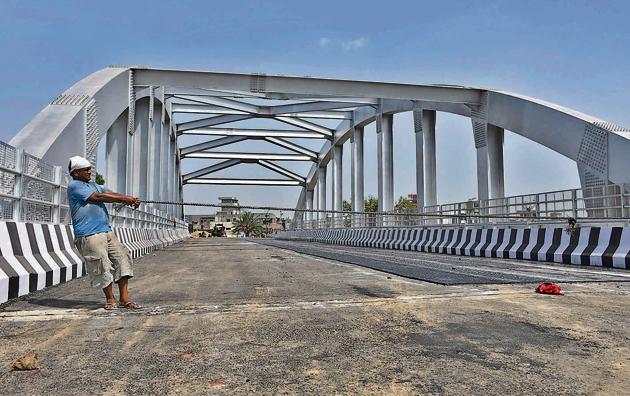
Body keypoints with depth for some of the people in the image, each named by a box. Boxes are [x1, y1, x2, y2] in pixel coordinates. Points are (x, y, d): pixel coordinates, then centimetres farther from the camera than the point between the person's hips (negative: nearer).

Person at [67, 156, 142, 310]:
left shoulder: (93, 185, 24)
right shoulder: (74, 186, -3)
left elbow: (109, 193, 10)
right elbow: (98, 197, -13)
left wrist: (129, 199, -7)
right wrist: (124, 199, -11)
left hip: (107, 231, 8)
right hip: (89, 235, -8)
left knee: (122, 259, 1)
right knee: (102, 266, -5)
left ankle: (124, 299, 3)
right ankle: (110, 300, 12)